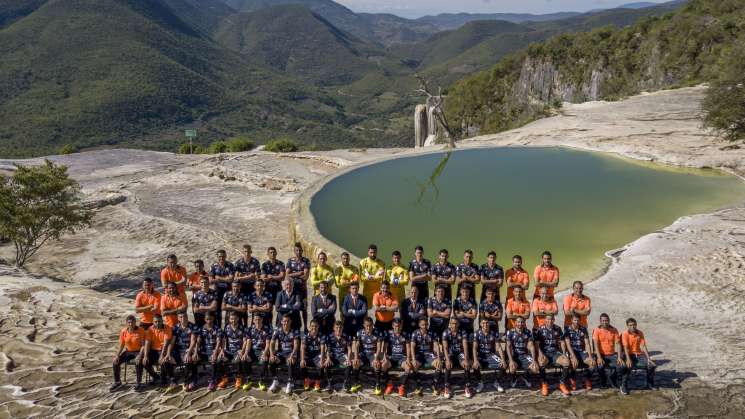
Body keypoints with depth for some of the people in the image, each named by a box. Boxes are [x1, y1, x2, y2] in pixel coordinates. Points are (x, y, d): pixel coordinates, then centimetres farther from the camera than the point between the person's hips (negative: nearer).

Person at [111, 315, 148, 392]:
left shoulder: (141, 331, -15)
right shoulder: (123, 331, -4)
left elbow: (143, 345, -16)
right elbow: (121, 346, 3)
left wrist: (139, 356, -29)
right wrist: (117, 355, -11)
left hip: (138, 351, -4)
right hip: (128, 351, 5)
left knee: (138, 362, -34)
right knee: (116, 361, -13)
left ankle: (139, 383, -19)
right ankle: (117, 382, 6)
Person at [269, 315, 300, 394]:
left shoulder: (295, 332, -3)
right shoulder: (277, 331, 2)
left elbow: (296, 345, -15)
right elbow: (272, 344, -5)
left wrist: (291, 356, -32)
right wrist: (272, 355, -24)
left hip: (291, 353, -2)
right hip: (280, 353, 2)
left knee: (291, 362, -36)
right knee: (271, 361, -27)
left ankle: (290, 383, -25)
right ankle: (275, 382, -10)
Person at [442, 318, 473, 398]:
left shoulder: (463, 333, -5)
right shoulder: (445, 333, -8)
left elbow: (465, 347, -14)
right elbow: (445, 347, -16)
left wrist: (466, 359, -28)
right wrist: (448, 360, -30)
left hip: (460, 353, 1)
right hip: (450, 353, -1)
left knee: (467, 365, -29)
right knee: (448, 365, -32)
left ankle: (468, 387, -17)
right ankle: (447, 388, -23)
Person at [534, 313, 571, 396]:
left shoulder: (557, 329, 11)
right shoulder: (540, 329, 1)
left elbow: (562, 342, 13)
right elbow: (537, 344, -5)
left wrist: (564, 354, -2)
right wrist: (540, 354, -21)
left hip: (555, 352, 3)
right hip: (544, 353, -3)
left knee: (566, 361, -28)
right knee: (541, 363, -37)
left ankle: (562, 384, -10)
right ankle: (544, 384, -14)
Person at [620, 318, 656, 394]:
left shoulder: (640, 333, 1)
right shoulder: (625, 334, -11)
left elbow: (643, 346, -2)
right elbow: (626, 347, -19)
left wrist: (649, 358, -10)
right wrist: (628, 359, -32)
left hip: (639, 355, 5)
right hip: (629, 355, -5)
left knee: (652, 365, -13)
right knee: (628, 367, -34)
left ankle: (650, 385, 9)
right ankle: (623, 386, -18)